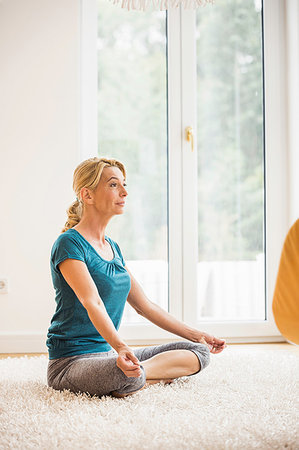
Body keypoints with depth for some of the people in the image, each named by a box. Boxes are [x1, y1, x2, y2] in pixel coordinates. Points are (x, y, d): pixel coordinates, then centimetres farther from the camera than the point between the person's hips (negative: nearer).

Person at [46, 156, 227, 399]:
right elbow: (92, 303, -26)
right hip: (72, 360, -9)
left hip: (110, 352, 9)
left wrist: (196, 335, 20)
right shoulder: (69, 243, -11)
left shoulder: (113, 247, 15)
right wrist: (120, 347, -42)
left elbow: (145, 305, 19)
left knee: (199, 352, -1)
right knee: (126, 377, -41)